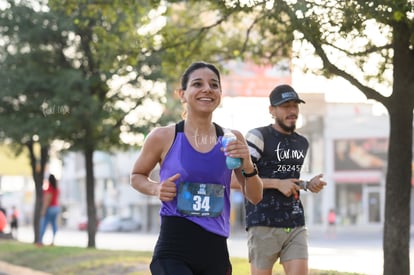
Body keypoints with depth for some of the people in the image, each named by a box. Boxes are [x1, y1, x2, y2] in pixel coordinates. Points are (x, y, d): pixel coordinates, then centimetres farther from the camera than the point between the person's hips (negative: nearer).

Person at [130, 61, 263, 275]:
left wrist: (247, 166, -8)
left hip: (216, 252, 4)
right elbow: (136, 176, 14)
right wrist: (156, 189, -7)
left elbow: (254, 197, 10)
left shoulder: (232, 140, 5)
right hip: (173, 251, -4)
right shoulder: (164, 137, -3)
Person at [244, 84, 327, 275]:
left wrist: (308, 185, 9)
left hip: (295, 225, 6)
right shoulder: (258, 137, -6)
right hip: (263, 224, -5)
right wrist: (277, 184, -17)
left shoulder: (302, 143, 16)